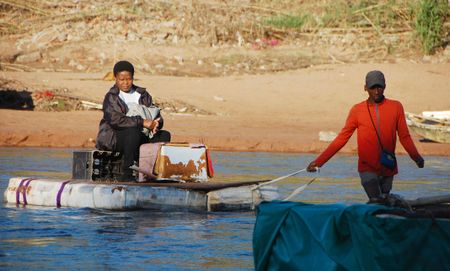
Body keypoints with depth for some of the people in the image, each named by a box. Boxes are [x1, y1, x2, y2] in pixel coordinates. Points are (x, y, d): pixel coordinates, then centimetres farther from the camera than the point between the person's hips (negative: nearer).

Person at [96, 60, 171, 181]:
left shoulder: (143, 95, 15)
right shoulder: (111, 98, -2)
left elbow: (156, 115, 9)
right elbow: (115, 120, -19)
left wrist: (156, 123, -18)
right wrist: (142, 122, -26)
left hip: (140, 136, 5)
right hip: (115, 137, -5)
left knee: (164, 135, -16)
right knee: (134, 131, -37)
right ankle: (127, 174, -33)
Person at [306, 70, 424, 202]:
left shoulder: (396, 107, 2)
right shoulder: (357, 110, 0)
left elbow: (404, 137, 4)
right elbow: (342, 138, 3)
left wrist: (416, 157, -15)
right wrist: (319, 161, -2)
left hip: (388, 169, 2)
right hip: (367, 169, -2)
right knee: (376, 201, -15)